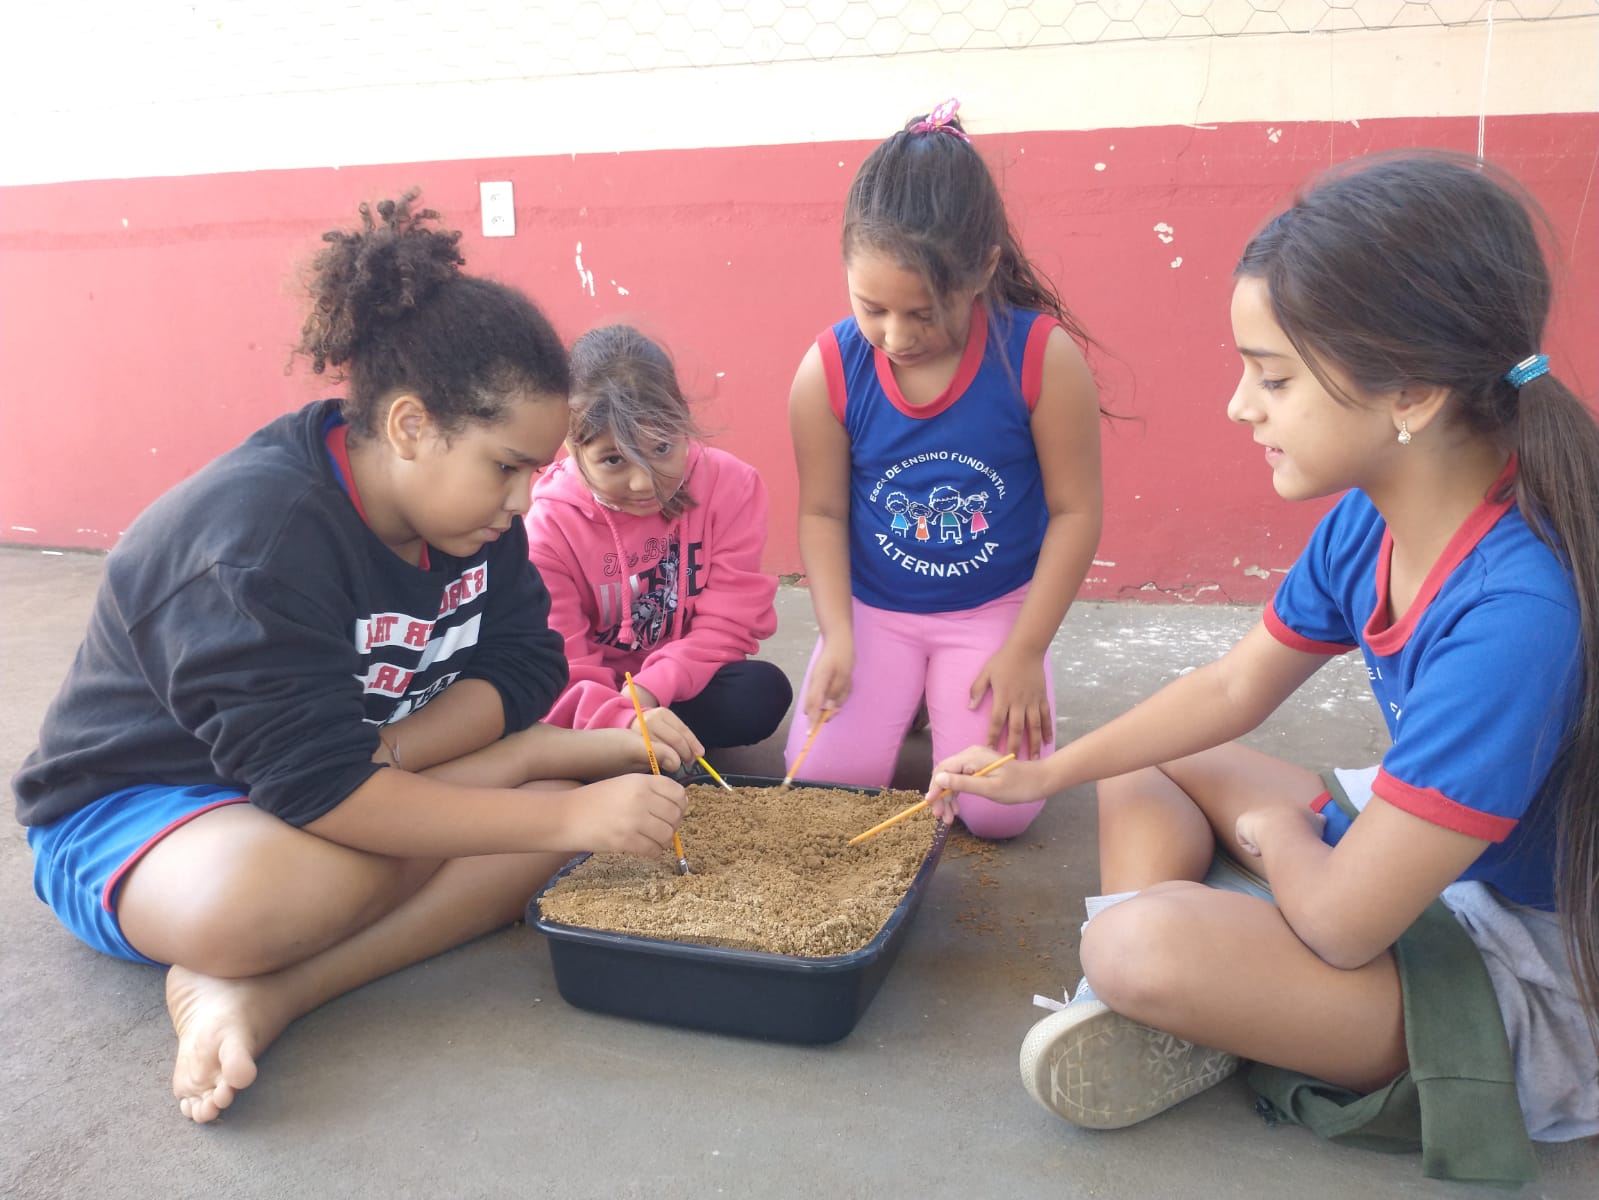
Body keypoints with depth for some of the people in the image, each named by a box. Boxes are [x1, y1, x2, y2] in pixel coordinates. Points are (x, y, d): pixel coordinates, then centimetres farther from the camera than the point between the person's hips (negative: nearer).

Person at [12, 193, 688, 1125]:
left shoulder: (467, 507, -6)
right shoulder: (260, 534, -30)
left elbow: (522, 666, -8)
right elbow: (318, 786, -34)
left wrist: (388, 757, -26)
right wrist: (566, 816, -36)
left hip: (355, 771, 8)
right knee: (250, 904, -42)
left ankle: (265, 994, -24)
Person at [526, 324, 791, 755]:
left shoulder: (730, 484, -13)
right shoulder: (551, 524, -15)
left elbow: (730, 621, -15)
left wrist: (650, 691, -29)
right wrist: (623, 718, -43)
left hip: (682, 687, 3)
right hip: (600, 698, -2)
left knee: (762, 692, -30)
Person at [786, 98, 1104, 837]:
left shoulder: (1042, 355, -19)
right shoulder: (828, 369, -13)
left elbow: (1074, 512, -11)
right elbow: (821, 512, -4)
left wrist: (1025, 651, -12)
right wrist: (836, 635, -13)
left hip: (996, 609, -1)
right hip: (873, 609, 2)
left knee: (999, 812, -12)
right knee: (821, 785, -10)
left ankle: (953, 705, 20)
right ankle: (905, 699, 21)